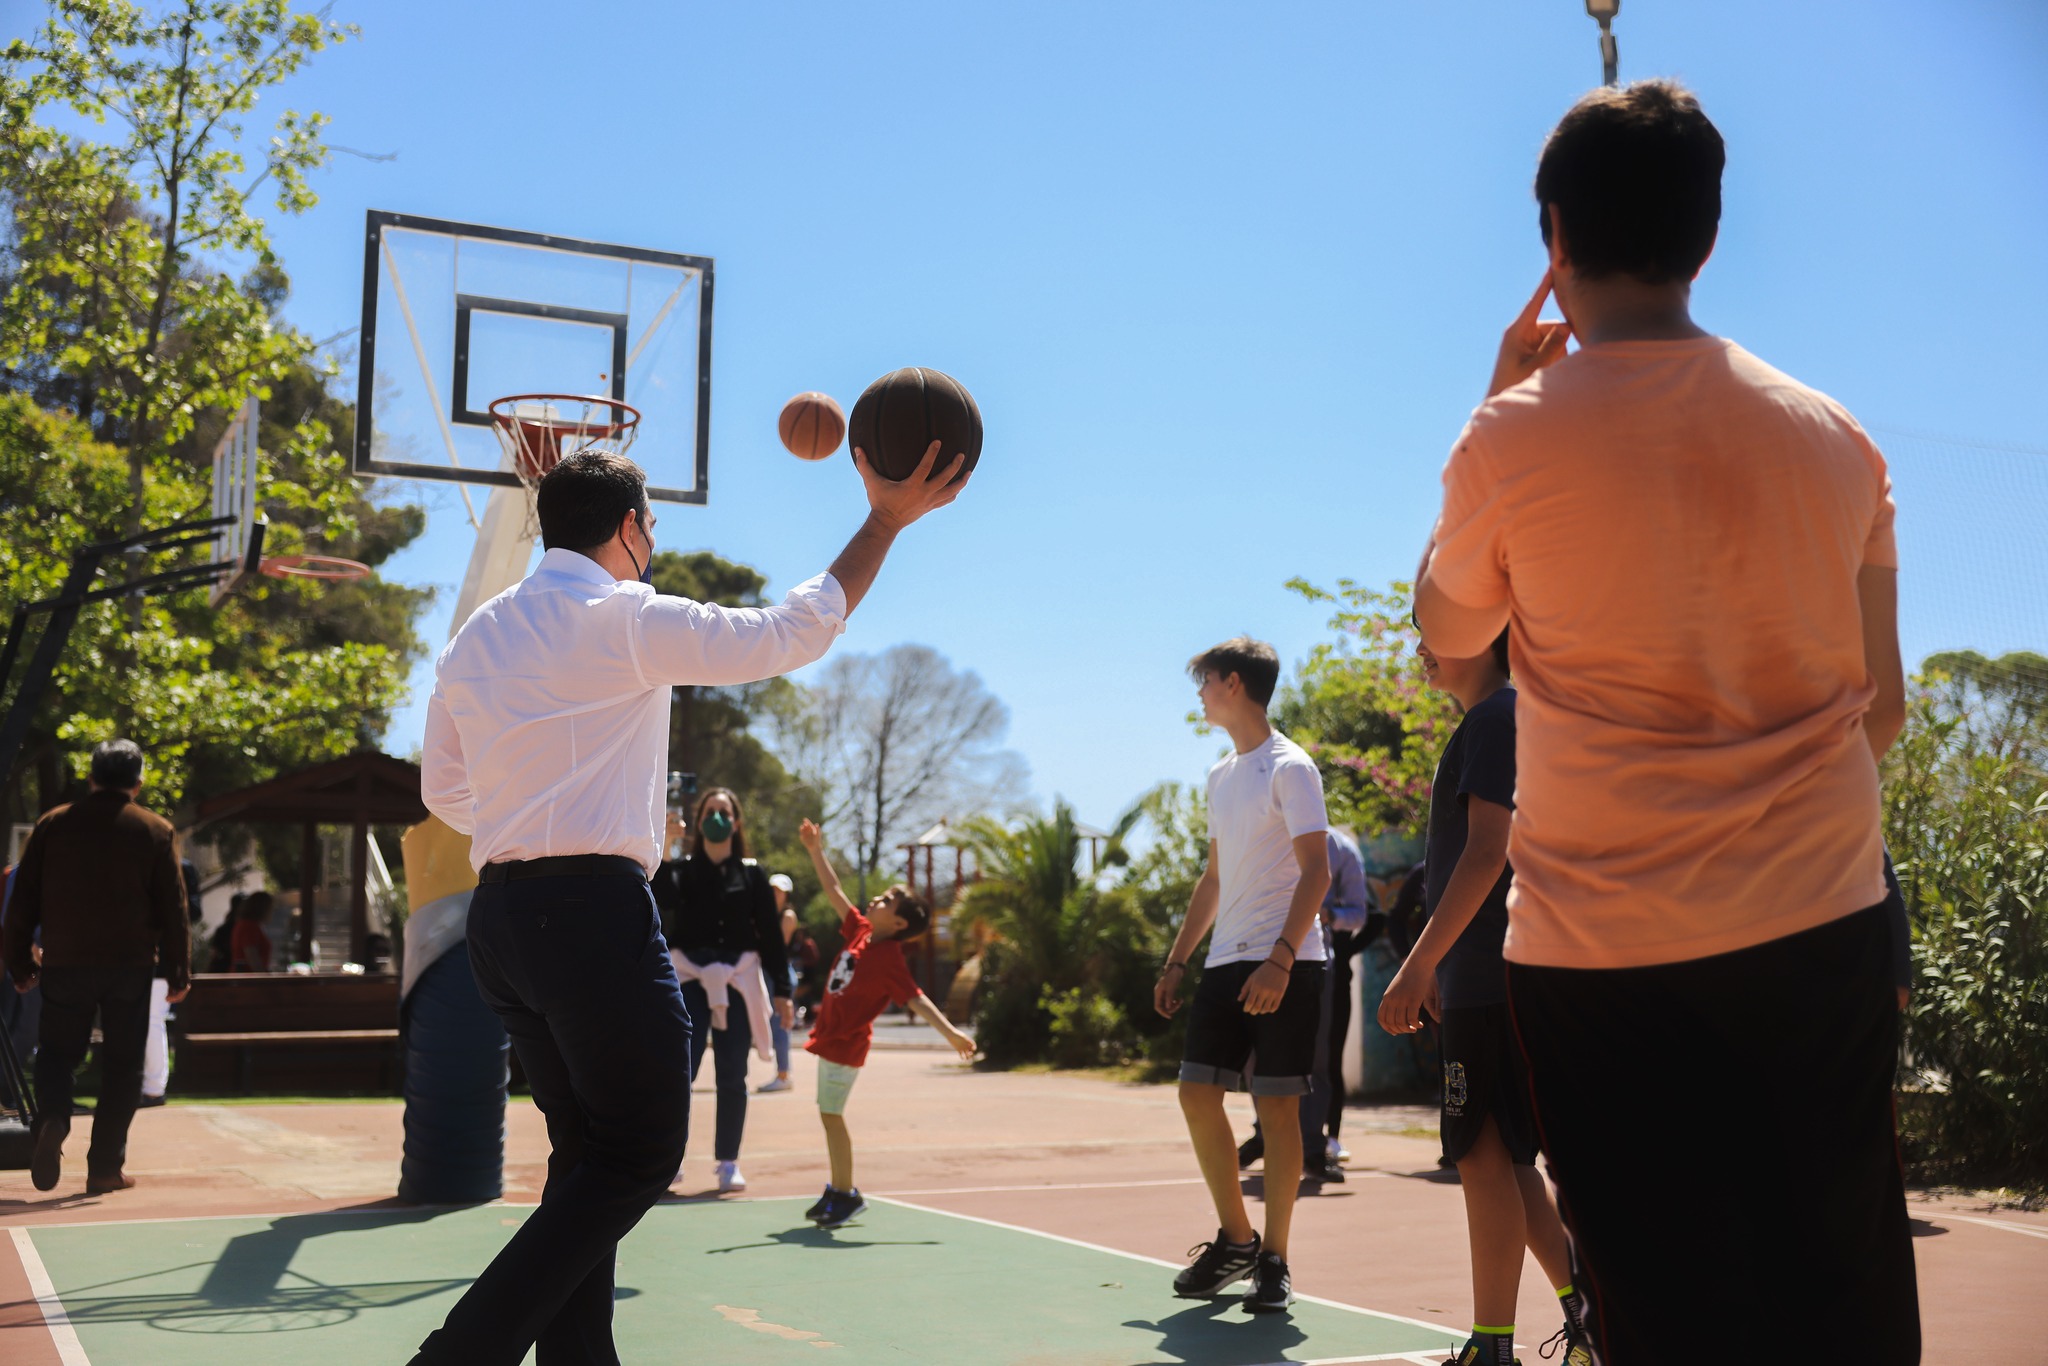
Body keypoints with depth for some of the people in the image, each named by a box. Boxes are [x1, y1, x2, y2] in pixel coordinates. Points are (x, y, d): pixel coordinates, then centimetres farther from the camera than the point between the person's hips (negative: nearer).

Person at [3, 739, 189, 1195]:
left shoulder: (53, 824, 4)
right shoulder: (157, 831, 0)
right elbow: (173, 909, -1)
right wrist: (178, 972, 5)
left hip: (65, 964, 1)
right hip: (131, 967, -1)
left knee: (57, 1052, 15)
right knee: (122, 1064, 7)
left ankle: (52, 1120, -14)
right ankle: (105, 1167, 6)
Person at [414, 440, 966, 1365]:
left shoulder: (475, 637, 14)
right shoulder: (630, 620, -7)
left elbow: (443, 790, 21)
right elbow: (791, 632, -3)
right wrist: (885, 523, 5)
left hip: (498, 911, 8)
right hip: (594, 910, -8)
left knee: (587, 1150, 16)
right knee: (640, 1155, -1)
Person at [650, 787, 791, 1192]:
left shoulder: (752, 874, 7)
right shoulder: (682, 869, 5)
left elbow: (771, 933, 6)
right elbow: (663, 899, -16)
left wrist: (781, 989, 1)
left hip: (738, 981, 1)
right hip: (691, 978, -1)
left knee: (732, 1076, 3)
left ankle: (728, 1162, 12)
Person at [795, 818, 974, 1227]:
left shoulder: (888, 959, -18)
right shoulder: (861, 931, 3)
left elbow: (916, 999, -21)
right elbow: (835, 893, 12)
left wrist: (951, 1032, -30)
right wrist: (815, 851, 11)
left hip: (846, 1043, -8)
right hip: (831, 1037, 8)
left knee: (831, 1114, -6)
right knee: (829, 1115, 13)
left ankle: (846, 1195, 4)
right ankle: (838, 1191, 23)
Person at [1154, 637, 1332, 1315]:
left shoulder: (1289, 768, -7)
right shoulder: (1221, 775, 17)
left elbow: (1315, 871, -13)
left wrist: (1279, 960, -23)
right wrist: (1177, 960, 18)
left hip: (1284, 964, -7)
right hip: (1225, 961, 7)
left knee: (1277, 1106, -4)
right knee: (1196, 1092, 3)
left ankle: (1273, 1260, 7)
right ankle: (1235, 1239, 18)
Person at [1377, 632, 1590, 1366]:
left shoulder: (1498, 715, -10)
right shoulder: (1480, 724, 19)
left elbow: (1487, 851, -19)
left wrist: (1419, 964, -21)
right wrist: (1439, 968, 24)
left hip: (1492, 978, -10)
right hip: (1477, 979, 10)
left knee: (1484, 1155, -6)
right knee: (1500, 1158, 13)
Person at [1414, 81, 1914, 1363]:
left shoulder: (1515, 437, -7)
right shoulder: (1835, 436, 4)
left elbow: (1448, 631, 12)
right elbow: (1882, 704, 11)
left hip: (1602, 959, -3)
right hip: (1824, 933, 4)